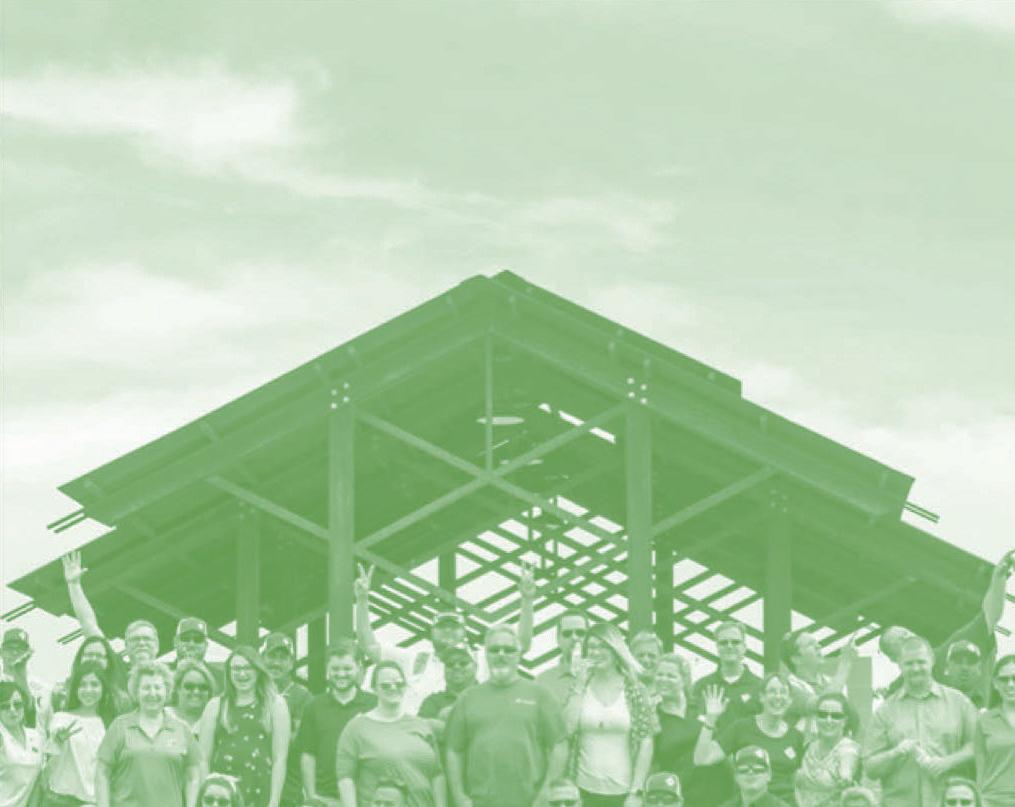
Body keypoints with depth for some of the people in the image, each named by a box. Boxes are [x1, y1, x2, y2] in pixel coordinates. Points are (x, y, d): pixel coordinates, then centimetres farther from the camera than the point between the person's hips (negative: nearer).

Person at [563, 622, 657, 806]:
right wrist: (580, 685, -7)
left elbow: (645, 743, 0)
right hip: (584, 790, 1)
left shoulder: (635, 690, 2)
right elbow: (566, 729, -8)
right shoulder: (579, 686, 6)